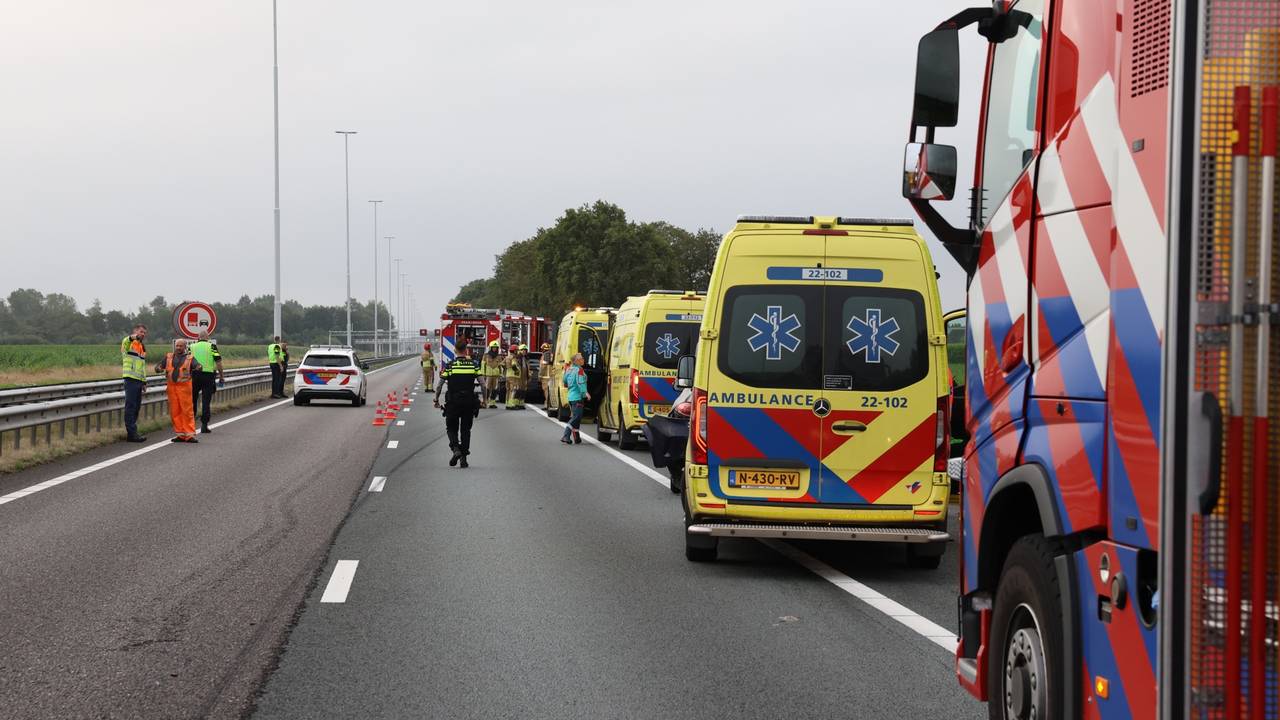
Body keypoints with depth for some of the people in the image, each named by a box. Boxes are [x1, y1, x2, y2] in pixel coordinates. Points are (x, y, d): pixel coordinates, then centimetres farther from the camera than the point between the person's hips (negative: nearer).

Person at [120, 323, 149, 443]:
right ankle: (131, 433, -11)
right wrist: (131, 338, -53)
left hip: (139, 380, 9)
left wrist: (144, 381, 26)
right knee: (131, 406, -9)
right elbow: (124, 343, -31)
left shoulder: (142, 347, 23)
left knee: (136, 407, 10)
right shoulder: (130, 343, -4)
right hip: (131, 379, -9)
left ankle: (132, 432, 16)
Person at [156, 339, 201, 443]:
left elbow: (198, 366, -7)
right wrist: (159, 369, -13)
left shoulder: (189, 358, 7)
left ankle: (190, 434, -5)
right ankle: (180, 434, 11)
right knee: (175, 412, 4)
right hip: (171, 386, 3)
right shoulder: (168, 357, 15)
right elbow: (158, 367, 12)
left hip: (184, 387, -3)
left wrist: (198, 368, -32)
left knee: (187, 411, -7)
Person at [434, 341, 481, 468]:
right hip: (469, 402, 1)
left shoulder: (449, 366, -4)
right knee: (465, 429, 11)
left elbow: (439, 385, -5)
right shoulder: (474, 365, 0)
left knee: (451, 428, 12)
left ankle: (455, 449, -14)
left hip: (453, 402, -1)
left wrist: (436, 400, 6)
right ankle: (464, 458, 7)